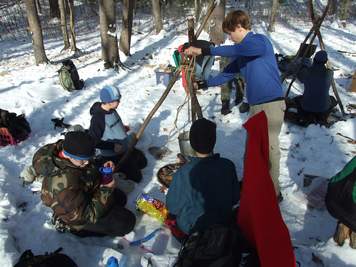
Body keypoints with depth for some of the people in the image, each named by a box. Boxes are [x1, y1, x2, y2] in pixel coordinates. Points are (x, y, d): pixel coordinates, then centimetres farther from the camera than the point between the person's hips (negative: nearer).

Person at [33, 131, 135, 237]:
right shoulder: (64, 185, -42)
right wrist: (106, 191, -28)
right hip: (79, 218, -9)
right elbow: (86, 215, -32)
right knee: (126, 222, -10)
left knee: (120, 197, 23)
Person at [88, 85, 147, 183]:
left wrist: (122, 128, 3)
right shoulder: (97, 118, -29)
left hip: (125, 148, 8)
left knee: (142, 162, 18)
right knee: (136, 177, -2)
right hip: (113, 155, -8)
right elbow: (93, 141, -24)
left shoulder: (111, 110, -4)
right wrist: (112, 146, -25)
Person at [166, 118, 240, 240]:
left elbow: (172, 207, -17)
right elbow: (235, 198, -7)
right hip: (224, 222, 3)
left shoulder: (183, 173, -33)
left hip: (192, 227, -3)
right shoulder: (228, 165, -24)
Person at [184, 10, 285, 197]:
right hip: (254, 105, 9)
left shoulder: (260, 41, -11)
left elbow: (234, 51, -27)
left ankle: (273, 190, 12)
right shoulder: (242, 53, 14)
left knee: (269, 146, -4)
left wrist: (202, 51, -25)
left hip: (272, 104, -8)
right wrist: (201, 84, 12)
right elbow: (226, 75, 17)